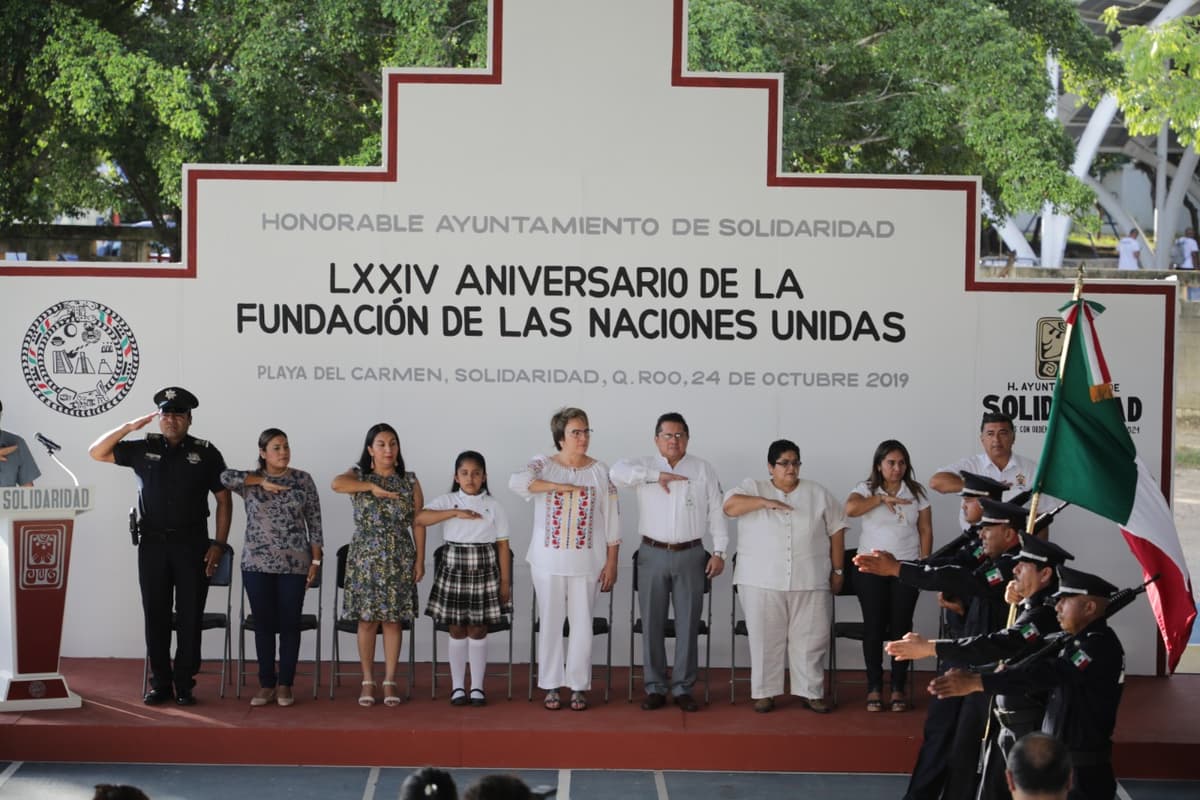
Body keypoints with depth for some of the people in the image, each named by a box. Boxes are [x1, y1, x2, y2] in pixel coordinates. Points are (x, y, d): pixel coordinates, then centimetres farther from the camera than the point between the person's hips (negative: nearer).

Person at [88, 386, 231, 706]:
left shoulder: (206, 453, 4)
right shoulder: (144, 449, 7)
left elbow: (224, 500, 5)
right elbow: (96, 452, 5)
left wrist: (219, 544, -3)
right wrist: (128, 427, -6)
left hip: (192, 544, -1)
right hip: (153, 544, 1)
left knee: (190, 617, 0)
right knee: (156, 617, 4)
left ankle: (185, 685, 7)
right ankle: (160, 684, 11)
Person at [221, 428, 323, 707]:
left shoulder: (303, 480, 3)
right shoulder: (250, 481, 1)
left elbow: (314, 523, 3)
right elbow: (226, 476, -20)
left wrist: (316, 560, -2)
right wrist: (262, 481, -18)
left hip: (294, 565, 0)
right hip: (257, 564, 0)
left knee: (290, 624, 2)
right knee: (264, 624, 5)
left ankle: (285, 684, 11)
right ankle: (266, 684, 12)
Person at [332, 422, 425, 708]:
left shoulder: (410, 482, 6)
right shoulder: (358, 476, 2)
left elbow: (418, 523, 5)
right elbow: (337, 483, -22)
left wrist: (420, 560, 0)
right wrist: (372, 487, -22)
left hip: (399, 559, 1)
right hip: (365, 557, -1)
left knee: (393, 619, 1)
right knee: (367, 618, 0)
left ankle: (390, 681, 8)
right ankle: (368, 681, 8)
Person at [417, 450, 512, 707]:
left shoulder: (493, 506, 4)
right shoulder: (447, 501, 1)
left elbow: (502, 545, 4)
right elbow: (420, 518, -16)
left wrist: (505, 582, 1)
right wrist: (456, 512, -23)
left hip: (484, 570, 0)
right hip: (453, 568, 0)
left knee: (478, 630, 3)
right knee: (457, 630, 5)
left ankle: (477, 686, 11)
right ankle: (458, 686, 13)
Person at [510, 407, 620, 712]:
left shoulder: (600, 471, 3)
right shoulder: (543, 465, -1)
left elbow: (611, 521, 4)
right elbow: (517, 481, -23)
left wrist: (611, 563, 0)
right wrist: (561, 486, -23)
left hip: (586, 561, 1)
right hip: (548, 559, -1)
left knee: (582, 623, 3)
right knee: (550, 622, 5)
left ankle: (578, 686, 13)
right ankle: (551, 686, 14)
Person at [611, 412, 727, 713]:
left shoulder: (703, 470, 7)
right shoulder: (645, 466, 4)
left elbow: (716, 512, 6)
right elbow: (618, 472, -16)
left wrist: (719, 552, 0)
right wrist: (657, 476, -18)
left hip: (690, 555, 0)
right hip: (653, 554, 0)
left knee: (688, 623, 2)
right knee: (652, 623, 3)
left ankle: (683, 687, 10)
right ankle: (655, 687, 11)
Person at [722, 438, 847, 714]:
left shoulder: (819, 494, 8)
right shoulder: (753, 489, 3)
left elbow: (836, 531, 11)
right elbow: (729, 505, -13)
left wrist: (837, 570, 8)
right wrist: (765, 502, -21)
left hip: (810, 582, 1)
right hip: (761, 582, -1)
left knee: (811, 638, 3)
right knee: (765, 638, 3)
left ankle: (811, 692, 13)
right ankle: (764, 692, 12)